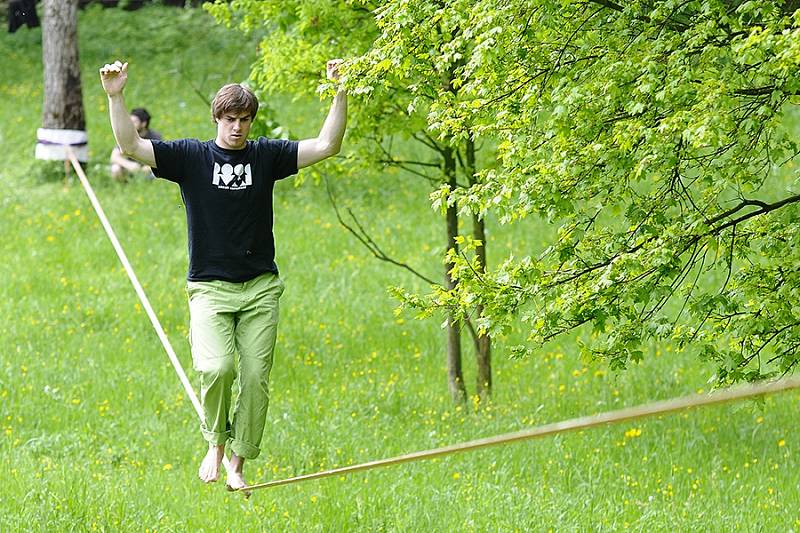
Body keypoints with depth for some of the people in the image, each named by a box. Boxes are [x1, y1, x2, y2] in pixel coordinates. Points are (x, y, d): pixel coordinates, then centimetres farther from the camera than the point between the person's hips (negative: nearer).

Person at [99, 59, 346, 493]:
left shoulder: (266, 156, 6)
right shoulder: (190, 156, 2)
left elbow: (327, 146, 0)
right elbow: (131, 146, -7)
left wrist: (340, 93, -10)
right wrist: (115, 97, -20)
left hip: (260, 289, 2)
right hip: (209, 288, -2)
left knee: (256, 377, -3)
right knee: (216, 367, -22)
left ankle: (238, 465, 11)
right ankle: (215, 442, 3)